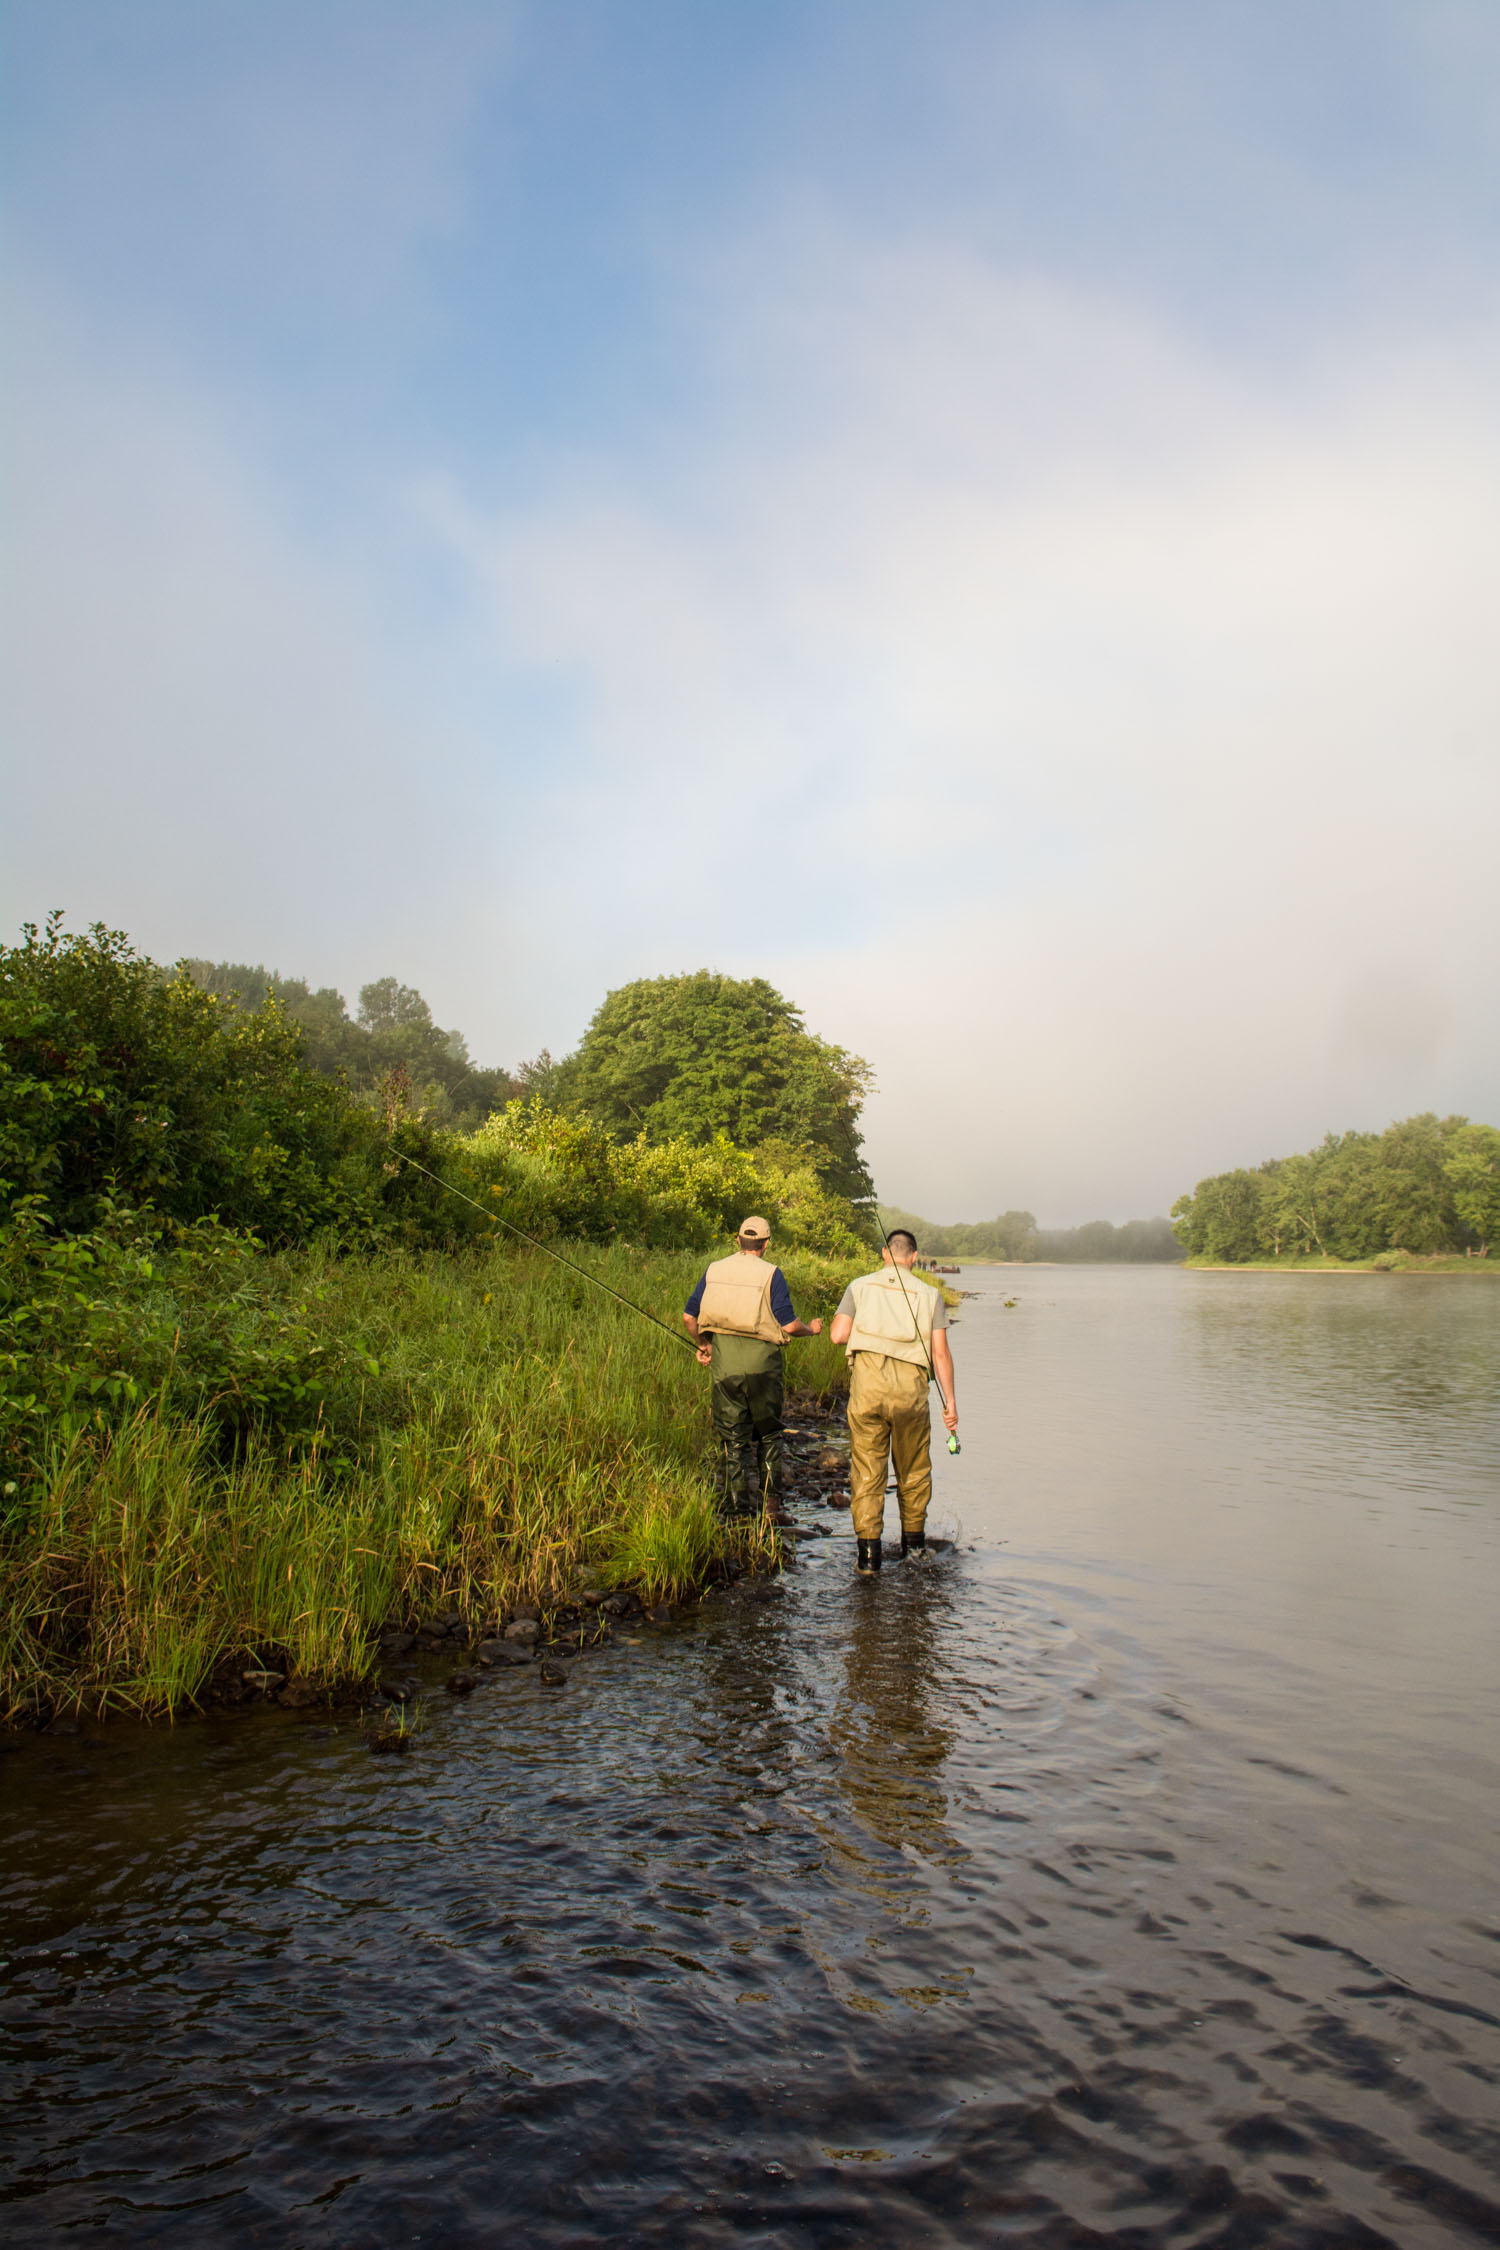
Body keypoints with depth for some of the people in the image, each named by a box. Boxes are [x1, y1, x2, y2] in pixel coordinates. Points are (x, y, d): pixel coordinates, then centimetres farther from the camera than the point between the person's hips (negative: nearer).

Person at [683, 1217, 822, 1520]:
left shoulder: (715, 1270, 6)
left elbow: (689, 1316, 8)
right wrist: (812, 1330, 11)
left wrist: (702, 1345, 24)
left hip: (725, 1361, 2)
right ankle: (771, 1499, 16)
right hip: (761, 1361, -2)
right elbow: (789, 1325, -9)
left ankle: (738, 1503, 8)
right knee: (768, 1433, 15)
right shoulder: (771, 1274, -6)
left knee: (733, 1436, 9)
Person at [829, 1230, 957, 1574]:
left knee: (866, 1467, 4)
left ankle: (868, 1546, -2)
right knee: (913, 1468, 17)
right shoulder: (929, 1294, 8)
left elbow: (838, 1335, -1)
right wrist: (950, 1400, 8)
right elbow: (940, 1353, 3)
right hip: (910, 1385, 1)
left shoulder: (860, 1286, 7)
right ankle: (913, 1539, 28)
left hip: (867, 1381, 0)